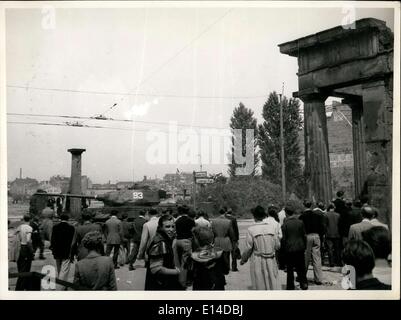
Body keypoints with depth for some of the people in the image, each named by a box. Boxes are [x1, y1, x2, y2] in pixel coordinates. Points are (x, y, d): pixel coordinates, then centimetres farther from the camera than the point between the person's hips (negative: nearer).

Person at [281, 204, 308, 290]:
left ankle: (290, 287, 12)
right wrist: (304, 246, 14)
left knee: (290, 269, 7)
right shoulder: (300, 222, -1)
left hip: (289, 249, -3)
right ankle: (304, 283, 12)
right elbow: (304, 235, 4)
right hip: (300, 248, 3)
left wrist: (283, 249, 1)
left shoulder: (285, 224, -12)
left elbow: (283, 238, -9)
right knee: (301, 267, 14)